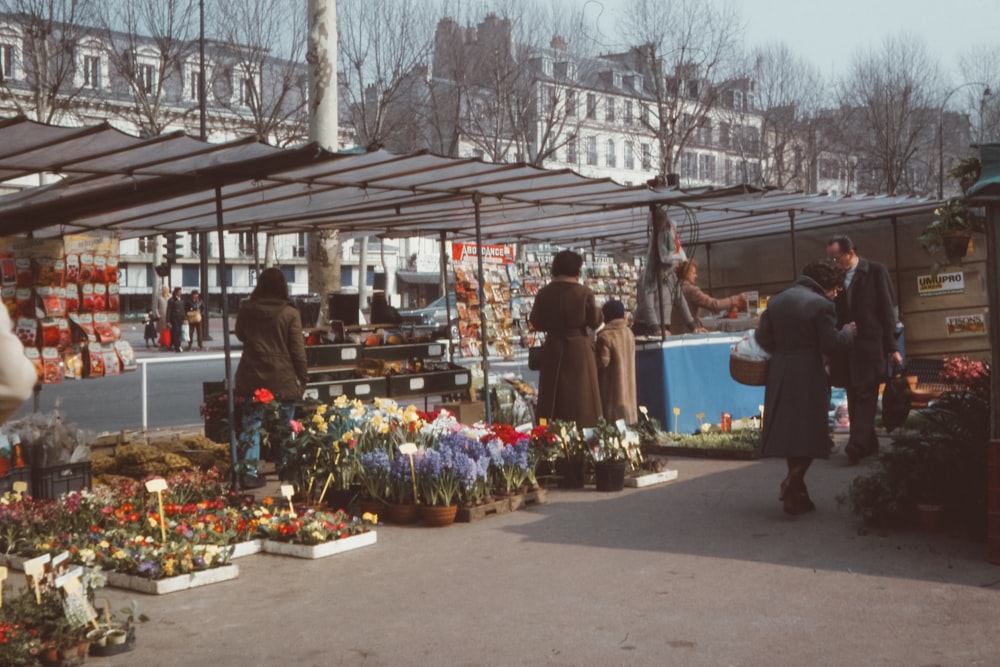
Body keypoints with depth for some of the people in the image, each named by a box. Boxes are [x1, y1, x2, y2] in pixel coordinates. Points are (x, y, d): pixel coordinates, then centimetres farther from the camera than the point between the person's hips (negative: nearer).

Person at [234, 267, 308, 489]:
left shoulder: (246, 310, -2)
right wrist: (302, 377, 0)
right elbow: (298, 350, -9)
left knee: (251, 425, 7)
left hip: (252, 377, 2)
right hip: (283, 379, -2)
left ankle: (249, 472, 1)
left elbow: (240, 335, 17)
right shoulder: (290, 313, -12)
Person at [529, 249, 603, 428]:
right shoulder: (584, 292, -11)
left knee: (554, 397, 11)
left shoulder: (544, 293, -4)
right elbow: (595, 322, -7)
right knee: (581, 397, 5)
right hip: (579, 348, -3)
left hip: (553, 348, 3)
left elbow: (535, 323, 1)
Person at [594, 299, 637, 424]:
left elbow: (603, 363, -19)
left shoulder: (605, 336, -19)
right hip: (627, 384, 7)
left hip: (612, 386, -7)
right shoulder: (629, 333, 5)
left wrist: (593, 352, -1)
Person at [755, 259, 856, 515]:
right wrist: (847, 332, 5)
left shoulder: (776, 301, 8)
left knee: (789, 429, 14)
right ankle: (792, 484, -13)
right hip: (808, 376, -6)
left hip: (780, 374, 6)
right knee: (809, 432, 2)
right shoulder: (821, 305, -11)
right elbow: (831, 345, -12)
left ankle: (796, 492, 21)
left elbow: (762, 337, 6)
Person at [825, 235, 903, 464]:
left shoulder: (876, 271, -3)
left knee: (866, 395, -9)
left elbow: (887, 309, -4)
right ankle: (868, 443, 15)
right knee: (854, 398, 7)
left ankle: (858, 444, -16)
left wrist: (892, 346, -7)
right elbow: (836, 313, 10)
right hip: (847, 347, 5)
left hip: (870, 346, -5)